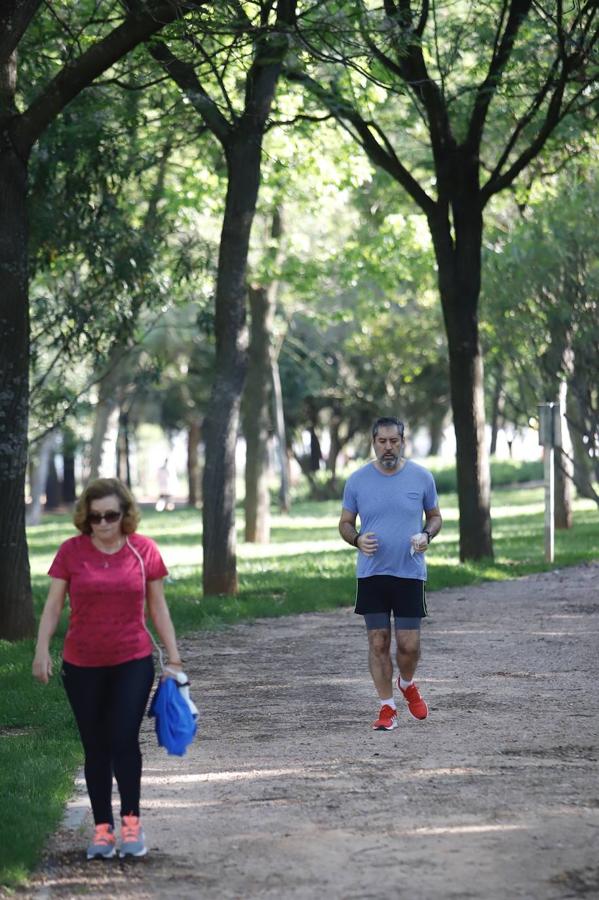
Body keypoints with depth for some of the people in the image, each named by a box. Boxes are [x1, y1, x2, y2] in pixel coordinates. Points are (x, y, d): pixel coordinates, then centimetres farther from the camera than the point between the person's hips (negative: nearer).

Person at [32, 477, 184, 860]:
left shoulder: (144, 550, -1)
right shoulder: (71, 552, -2)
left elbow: (158, 606, 6)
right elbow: (53, 605, 0)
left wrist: (174, 656, 5)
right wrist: (42, 649, -11)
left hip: (133, 662, -1)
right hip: (82, 666, 1)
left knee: (124, 740, -10)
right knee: (96, 748, 6)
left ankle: (132, 821, 6)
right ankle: (103, 828, 15)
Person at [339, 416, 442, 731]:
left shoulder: (421, 478, 0)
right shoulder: (357, 480, 1)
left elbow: (435, 516, 12)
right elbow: (345, 522, 9)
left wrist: (427, 535, -10)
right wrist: (357, 540, -13)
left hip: (410, 573, 0)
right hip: (371, 574, 1)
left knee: (409, 644, -2)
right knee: (378, 642, 0)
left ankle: (407, 684, 29)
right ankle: (387, 707, 10)